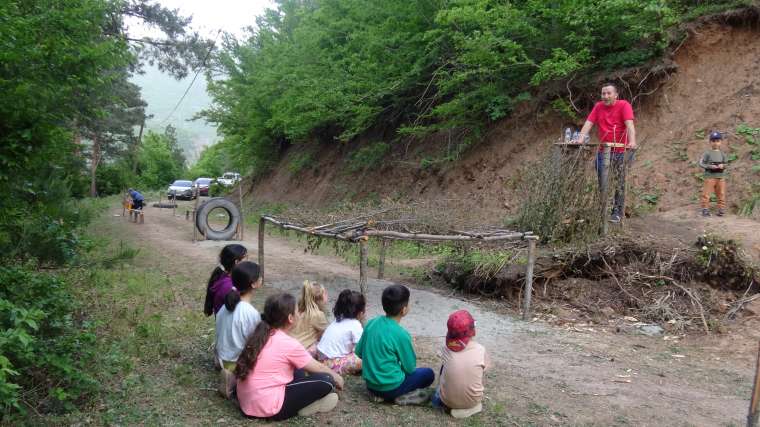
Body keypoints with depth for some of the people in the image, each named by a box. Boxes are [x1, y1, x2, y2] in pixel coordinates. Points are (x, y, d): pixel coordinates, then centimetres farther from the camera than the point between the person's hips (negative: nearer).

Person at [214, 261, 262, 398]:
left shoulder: (228, 304, -3)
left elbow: (222, 336, 6)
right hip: (239, 363, -7)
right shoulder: (251, 313, -25)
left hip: (224, 359, 7)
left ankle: (230, 375, 13)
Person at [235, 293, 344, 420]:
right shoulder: (289, 344, -13)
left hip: (246, 402, 9)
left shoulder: (259, 336, 7)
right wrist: (337, 377, 21)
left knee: (298, 370, 24)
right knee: (326, 380, -6)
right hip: (268, 408, -8)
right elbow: (318, 368, 1)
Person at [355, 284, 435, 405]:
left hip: (370, 383, 6)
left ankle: (378, 393, 10)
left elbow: (359, 352, 7)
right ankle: (401, 396, -5)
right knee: (428, 373, 11)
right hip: (390, 387, -6)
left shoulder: (371, 323, -3)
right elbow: (410, 368, -9)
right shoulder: (401, 334, -20)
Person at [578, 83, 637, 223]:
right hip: (603, 150, 4)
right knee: (602, 182, 8)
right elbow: (589, 123, -2)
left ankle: (618, 212, 11)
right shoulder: (598, 106, 6)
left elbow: (629, 124, -18)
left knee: (619, 183, 4)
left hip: (620, 151, -4)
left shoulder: (624, 105, -6)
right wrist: (581, 138, -17)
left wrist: (632, 141, -33)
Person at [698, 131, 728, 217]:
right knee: (706, 194, -3)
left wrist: (723, 166, -11)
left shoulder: (722, 154, 8)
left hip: (721, 177, 4)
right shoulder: (707, 153, -4)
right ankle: (705, 209, 3)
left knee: (721, 194, 8)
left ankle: (721, 209, 16)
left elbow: (725, 164, 13)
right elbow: (701, 163, -7)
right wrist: (710, 166, -20)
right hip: (710, 176, -4)